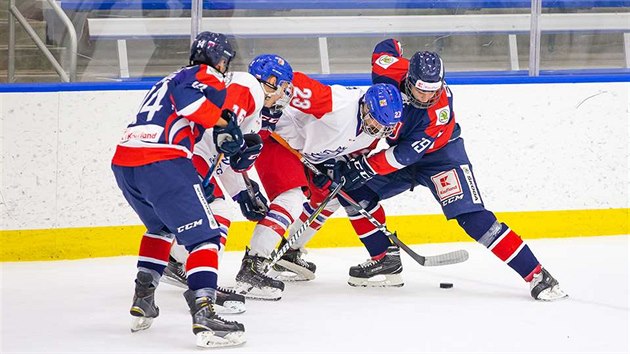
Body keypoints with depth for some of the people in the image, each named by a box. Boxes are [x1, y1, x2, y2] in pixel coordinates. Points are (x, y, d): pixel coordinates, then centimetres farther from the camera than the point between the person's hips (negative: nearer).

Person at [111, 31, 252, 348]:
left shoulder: (170, 81, 35)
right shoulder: (205, 76, 7)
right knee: (204, 235, -8)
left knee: (161, 226, 32)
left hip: (123, 160, 9)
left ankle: (142, 302, 28)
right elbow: (195, 100, -15)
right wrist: (225, 124, -1)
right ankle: (203, 314, -24)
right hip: (160, 163, -9)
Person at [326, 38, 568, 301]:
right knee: (354, 188, -6)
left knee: (472, 217, -20)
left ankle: (536, 276, -20)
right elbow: (387, 47, -1)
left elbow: (406, 154, -32)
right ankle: (386, 259, 6)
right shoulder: (393, 71, -25)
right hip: (401, 148, 6)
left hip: (440, 153, -6)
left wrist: (368, 166, -31)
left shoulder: (440, 111, -34)